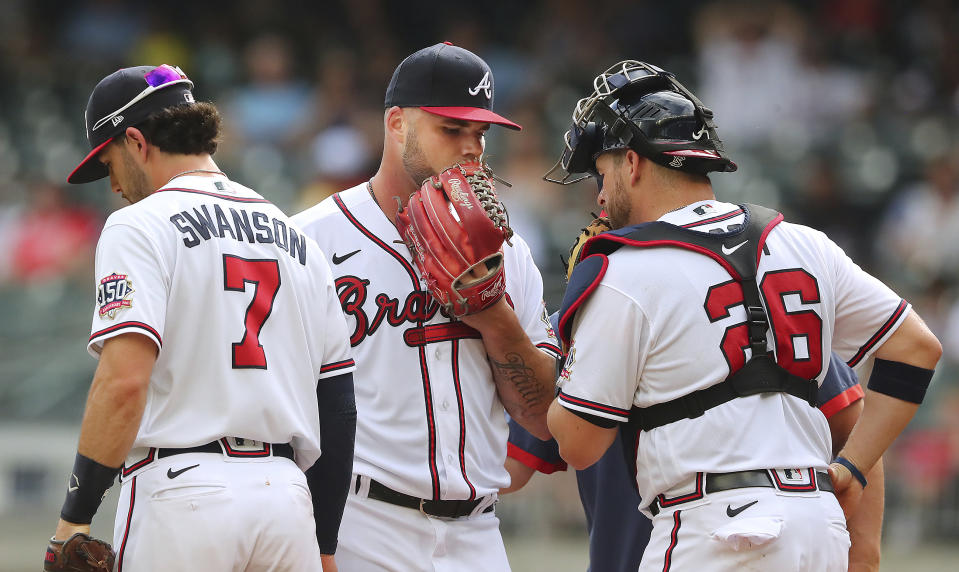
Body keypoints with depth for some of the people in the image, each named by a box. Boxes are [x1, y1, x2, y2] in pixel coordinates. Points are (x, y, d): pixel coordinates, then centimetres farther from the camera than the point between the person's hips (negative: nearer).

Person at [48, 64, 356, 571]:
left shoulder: (139, 226, -2)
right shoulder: (298, 239, 18)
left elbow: (124, 380, -16)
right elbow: (337, 404, 17)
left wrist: (73, 518, -13)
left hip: (181, 495, -6)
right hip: (287, 494, 6)